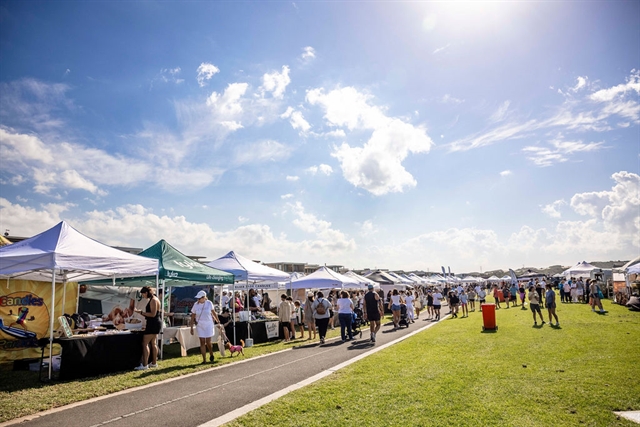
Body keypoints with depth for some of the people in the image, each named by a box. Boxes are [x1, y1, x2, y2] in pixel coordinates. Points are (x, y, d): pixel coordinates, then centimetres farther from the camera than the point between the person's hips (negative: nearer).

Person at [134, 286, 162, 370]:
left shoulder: (153, 300, -16)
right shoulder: (153, 299, 15)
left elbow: (153, 314, -22)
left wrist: (141, 312, -18)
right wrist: (142, 313, 10)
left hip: (153, 324, -11)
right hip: (154, 324, 11)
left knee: (145, 344, -8)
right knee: (153, 344, 15)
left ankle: (144, 365, -8)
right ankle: (154, 363, 22)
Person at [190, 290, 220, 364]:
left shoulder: (209, 303, -6)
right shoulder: (196, 305, -5)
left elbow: (213, 312, 8)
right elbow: (192, 317, 0)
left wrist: (218, 320, 18)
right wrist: (191, 328, -1)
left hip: (209, 325, -1)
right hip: (199, 326, 1)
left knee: (208, 342, -1)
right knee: (202, 342, 0)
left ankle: (211, 354, 27)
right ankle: (204, 360, 8)